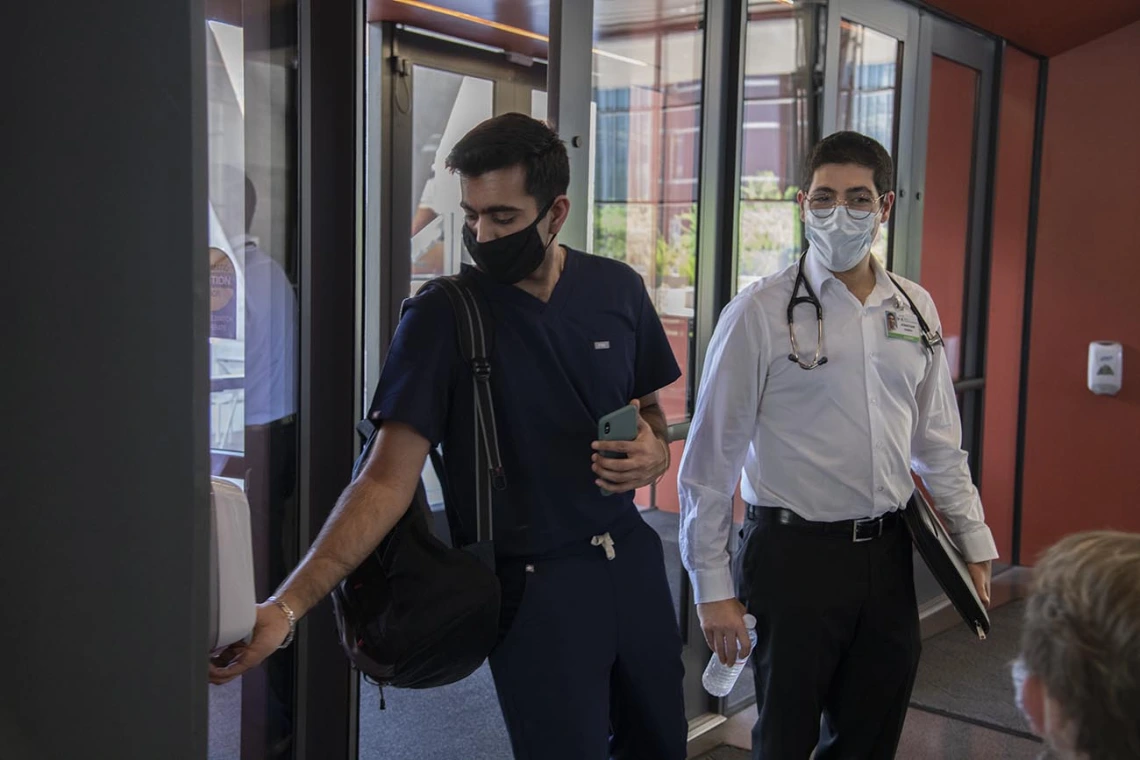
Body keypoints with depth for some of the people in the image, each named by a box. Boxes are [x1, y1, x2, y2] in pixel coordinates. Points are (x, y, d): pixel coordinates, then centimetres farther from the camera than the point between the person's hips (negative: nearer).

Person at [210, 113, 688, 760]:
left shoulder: (618, 289, 0)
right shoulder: (442, 317, -12)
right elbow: (388, 480, -18)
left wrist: (654, 454, -10)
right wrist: (288, 604, -28)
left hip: (632, 559, 5)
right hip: (535, 584, -4)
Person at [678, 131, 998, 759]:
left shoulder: (915, 309, 6)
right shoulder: (760, 313, -10)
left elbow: (938, 440, 15)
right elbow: (712, 459, -8)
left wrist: (974, 542, 12)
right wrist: (712, 588, -9)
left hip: (888, 553, 5)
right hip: (794, 557, -5)